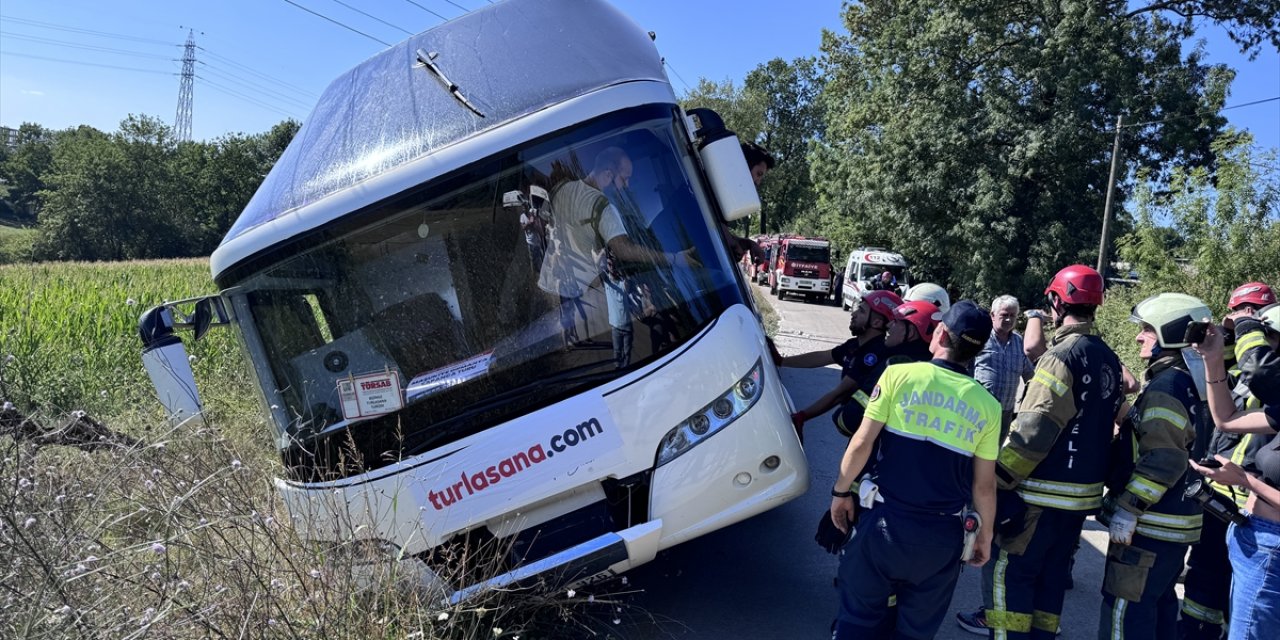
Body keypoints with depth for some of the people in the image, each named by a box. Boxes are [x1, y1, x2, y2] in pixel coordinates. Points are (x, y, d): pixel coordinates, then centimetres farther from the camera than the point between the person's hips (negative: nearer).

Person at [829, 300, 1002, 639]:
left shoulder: (899, 375, -8)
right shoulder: (987, 406, -2)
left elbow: (861, 444, -9)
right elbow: (984, 486, 2)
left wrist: (841, 491, 5)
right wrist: (985, 535, 17)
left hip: (887, 522, -2)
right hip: (943, 536, 2)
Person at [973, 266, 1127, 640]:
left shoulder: (1061, 357, -18)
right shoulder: (1108, 359, 8)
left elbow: (1032, 432, -22)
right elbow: (1108, 422, 14)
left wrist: (996, 482, -17)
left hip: (1044, 492, -8)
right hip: (1084, 492, 8)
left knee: (1012, 570, 2)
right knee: (1053, 573, 17)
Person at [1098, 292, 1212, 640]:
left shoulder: (1166, 385, -20)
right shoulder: (1190, 382, 12)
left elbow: (1161, 461, -25)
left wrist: (1127, 510, -21)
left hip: (1150, 523, -10)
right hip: (1176, 520, 10)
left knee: (1126, 607, -3)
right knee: (1159, 601, 20)